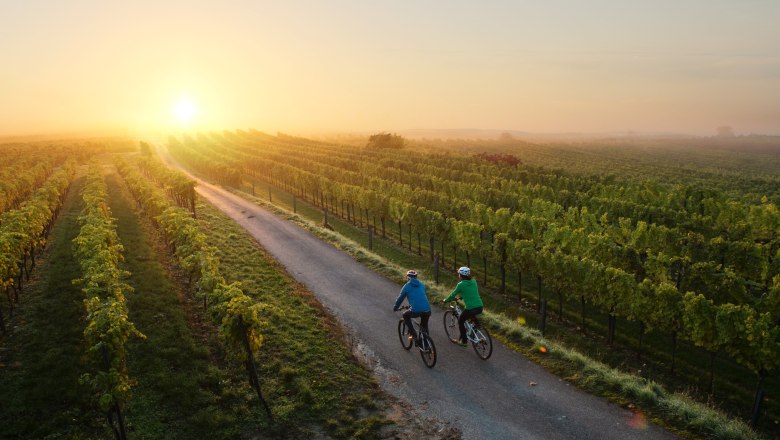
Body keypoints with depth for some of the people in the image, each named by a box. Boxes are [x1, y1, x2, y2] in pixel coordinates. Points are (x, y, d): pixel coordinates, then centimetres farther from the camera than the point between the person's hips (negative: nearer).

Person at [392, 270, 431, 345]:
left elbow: (400, 298, 17)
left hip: (415, 311, -4)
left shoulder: (406, 286, 8)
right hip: (427, 310, 4)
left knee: (405, 315, 27)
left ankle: (413, 334, 18)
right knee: (424, 327, 28)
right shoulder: (422, 285, 20)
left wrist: (395, 308, 35)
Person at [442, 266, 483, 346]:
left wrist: (446, 300, 22)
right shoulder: (474, 282, 11)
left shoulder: (460, 284, -6)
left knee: (460, 321, 19)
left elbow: (453, 295, 4)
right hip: (480, 307, 6)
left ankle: (464, 341, 22)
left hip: (470, 308, -6)